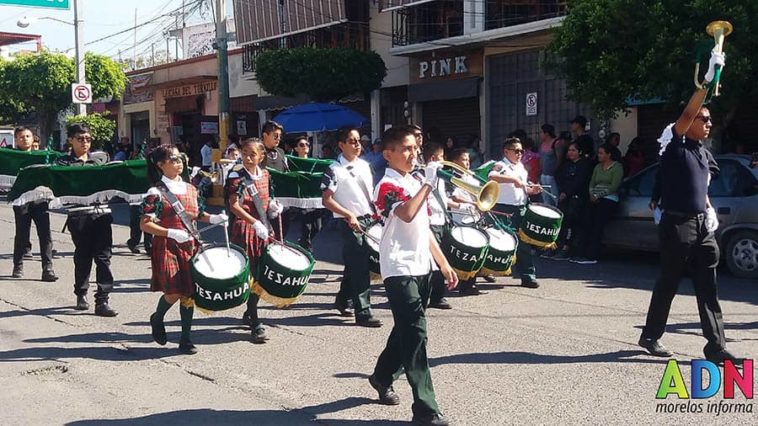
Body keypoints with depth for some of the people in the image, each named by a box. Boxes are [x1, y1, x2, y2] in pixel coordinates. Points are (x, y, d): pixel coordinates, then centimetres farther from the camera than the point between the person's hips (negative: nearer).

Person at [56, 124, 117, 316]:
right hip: (79, 213, -2)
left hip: (102, 211, 2)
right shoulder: (64, 163, 6)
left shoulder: (99, 161, 17)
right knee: (83, 256, 6)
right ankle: (81, 295, 26)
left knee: (103, 257, -4)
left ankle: (102, 301, -4)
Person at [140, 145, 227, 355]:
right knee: (173, 293, -14)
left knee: (189, 293, 5)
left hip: (190, 247, 6)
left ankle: (185, 340, 15)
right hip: (167, 248, -6)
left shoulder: (191, 189, 11)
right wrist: (172, 233, -23)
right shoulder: (156, 193, -8)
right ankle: (157, 319, 19)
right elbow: (144, 224, -12)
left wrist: (213, 218, 1)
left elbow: (198, 215, 22)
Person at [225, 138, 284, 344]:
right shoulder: (237, 176, -10)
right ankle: (256, 324, -4)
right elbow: (234, 206, -16)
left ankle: (249, 313, 32)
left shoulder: (265, 174, 10)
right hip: (244, 229, -6)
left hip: (263, 230, 7)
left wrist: (272, 205, 1)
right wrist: (255, 223, -24)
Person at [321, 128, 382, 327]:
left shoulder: (364, 165, 12)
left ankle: (342, 299, 34)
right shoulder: (334, 170, -9)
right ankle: (363, 312, -4)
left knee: (353, 264, 17)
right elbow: (326, 200, -12)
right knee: (360, 268, -7)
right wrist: (349, 215, -19)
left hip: (369, 220, 7)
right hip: (351, 222, -7)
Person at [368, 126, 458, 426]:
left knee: (405, 330, 19)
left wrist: (444, 264, 18)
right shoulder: (387, 186, -11)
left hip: (421, 268, 9)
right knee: (415, 333, -12)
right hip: (400, 270, -9)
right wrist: (429, 183, -26)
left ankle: (382, 378, 40)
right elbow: (406, 214, -32)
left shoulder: (414, 184, 16)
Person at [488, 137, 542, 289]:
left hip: (520, 209, 7)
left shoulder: (521, 167, 19)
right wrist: (513, 179, -33)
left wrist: (531, 190, 8)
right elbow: (492, 177, -30)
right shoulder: (501, 166, -7)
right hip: (504, 209, -7)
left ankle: (528, 276, 10)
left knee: (524, 243, 6)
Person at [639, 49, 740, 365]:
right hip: (677, 224, -7)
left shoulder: (705, 154, 16)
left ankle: (715, 346, 3)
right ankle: (650, 336, 18)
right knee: (668, 283, 3)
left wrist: (710, 210, 12)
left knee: (708, 288, 2)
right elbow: (688, 113, -23)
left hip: (701, 225, 7)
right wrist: (707, 81, -30)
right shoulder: (676, 146, -7)